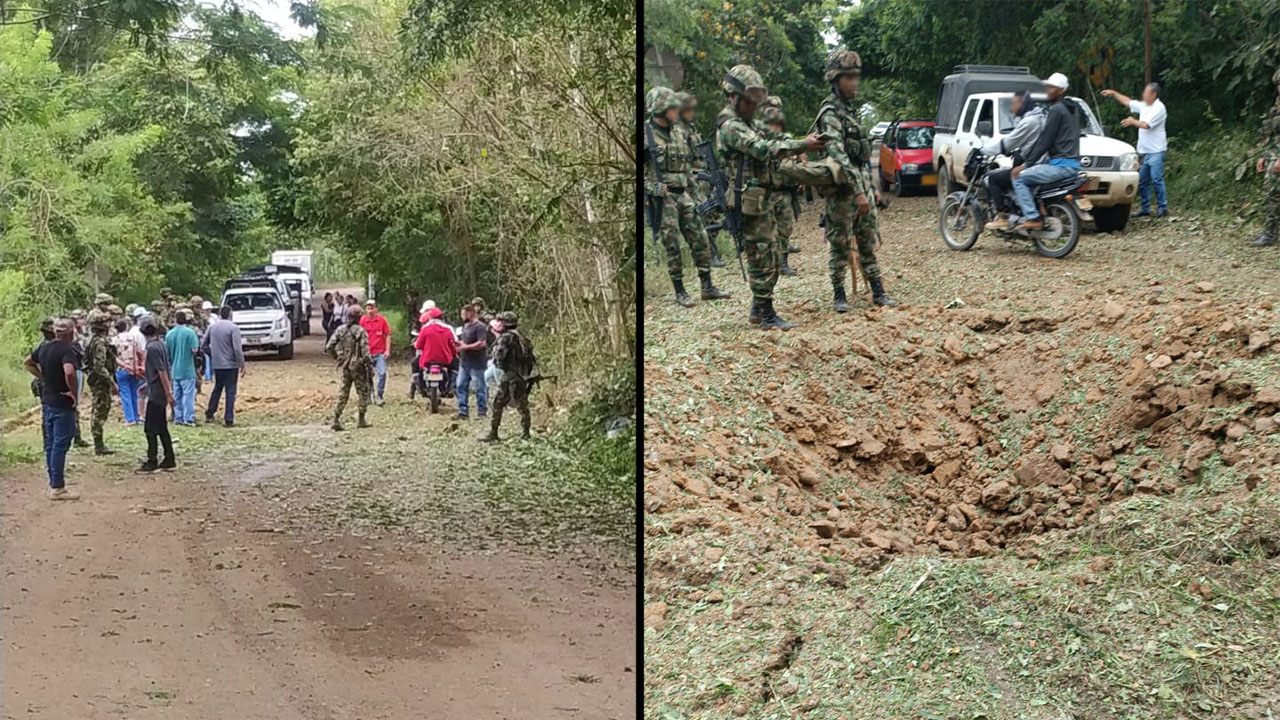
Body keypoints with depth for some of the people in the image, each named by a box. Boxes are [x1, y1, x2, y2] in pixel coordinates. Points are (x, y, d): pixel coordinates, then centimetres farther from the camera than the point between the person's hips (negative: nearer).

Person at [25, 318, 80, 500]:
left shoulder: (44, 347, 7)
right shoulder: (67, 351, -19)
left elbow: (28, 363, 22)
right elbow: (69, 372, -35)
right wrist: (74, 392, -21)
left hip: (47, 401, 8)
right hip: (62, 404, -8)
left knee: (50, 445, 14)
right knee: (60, 446, -4)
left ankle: (53, 483, 22)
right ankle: (57, 488, -1)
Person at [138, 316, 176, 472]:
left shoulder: (152, 347, -17)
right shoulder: (160, 344, 10)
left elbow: (162, 371, -21)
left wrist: (168, 392, -22)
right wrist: (148, 384, 28)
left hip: (156, 393, -9)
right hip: (160, 392, 9)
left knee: (150, 429, -3)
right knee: (161, 428, 13)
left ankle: (152, 462, 0)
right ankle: (169, 460, 16)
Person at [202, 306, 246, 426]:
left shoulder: (212, 327, 3)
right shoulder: (233, 328, -13)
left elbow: (204, 345, 7)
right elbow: (237, 348, -17)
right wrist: (242, 364, -11)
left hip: (216, 365, 5)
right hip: (231, 365, -5)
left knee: (217, 389, 21)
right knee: (230, 392, 1)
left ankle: (209, 414, 24)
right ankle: (229, 419, 0)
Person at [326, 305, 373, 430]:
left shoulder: (340, 330, 2)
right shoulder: (360, 332, -13)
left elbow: (329, 347, -1)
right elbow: (365, 352, -16)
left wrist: (337, 358, 13)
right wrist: (370, 368, -10)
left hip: (344, 367, 4)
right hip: (358, 366, -4)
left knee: (343, 393, 9)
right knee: (362, 392, 10)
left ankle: (336, 420, 1)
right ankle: (361, 420, 14)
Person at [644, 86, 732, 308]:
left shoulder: (678, 133, 13)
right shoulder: (645, 134, -9)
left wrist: (690, 181, 14)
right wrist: (652, 188, -18)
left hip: (683, 195, 7)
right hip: (662, 198, -7)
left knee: (700, 240, 5)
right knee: (672, 246, -3)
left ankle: (707, 287, 12)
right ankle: (679, 291, 7)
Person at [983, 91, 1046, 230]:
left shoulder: (1029, 121, -17)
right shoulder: (1038, 118, 15)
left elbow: (1007, 143, -14)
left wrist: (984, 149, -3)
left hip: (1030, 166, -10)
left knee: (992, 178, -3)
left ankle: (1002, 218, -8)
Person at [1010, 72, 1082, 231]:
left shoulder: (1056, 109, -11)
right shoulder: (1072, 109, 19)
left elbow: (1045, 140, -14)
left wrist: (1025, 164, -11)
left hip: (1060, 163, -10)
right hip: (1073, 164, 10)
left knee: (1019, 178, -8)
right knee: (1029, 177, 26)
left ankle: (1033, 218, -16)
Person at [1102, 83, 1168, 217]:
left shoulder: (1159, 108, -11)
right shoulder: (1144, 106, 14)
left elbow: (1146, 125, -18)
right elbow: (1128, 102, 25)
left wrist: (1133, 122, -6)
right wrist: (1113, 94, 20)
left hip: (1156, 151, -8)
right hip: (1144, 151, 8)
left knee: (1157, 180, -10)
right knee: (1142, 181, 8)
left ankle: (1162, 207, -4)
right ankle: (1145, 209, 13)